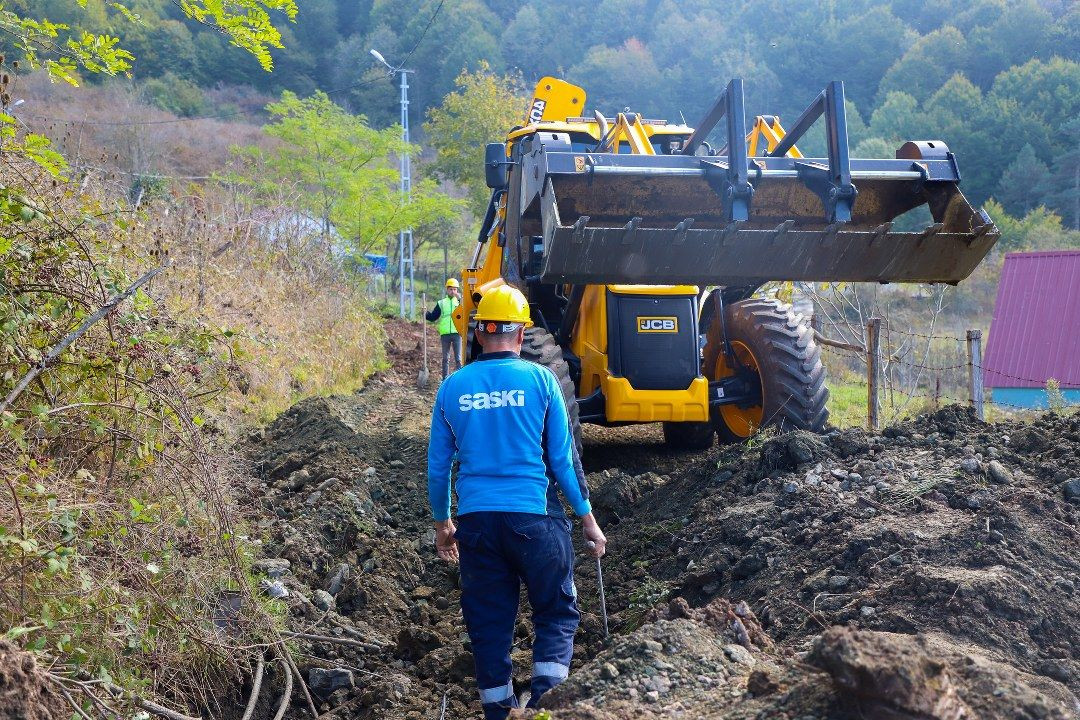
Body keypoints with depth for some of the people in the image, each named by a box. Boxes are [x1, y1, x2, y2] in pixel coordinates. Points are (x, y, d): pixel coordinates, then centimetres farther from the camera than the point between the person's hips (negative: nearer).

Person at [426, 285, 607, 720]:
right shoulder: (539, 379, -4)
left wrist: (442, 524, 22)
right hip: (533, 516, -2)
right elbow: (563, 456, -2)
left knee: (489, 620, 12)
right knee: (556, 610, 10)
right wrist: (588, 518, 7)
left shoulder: (453, 388, 3)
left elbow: (438, 464, 9)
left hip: (476, 520, 2)